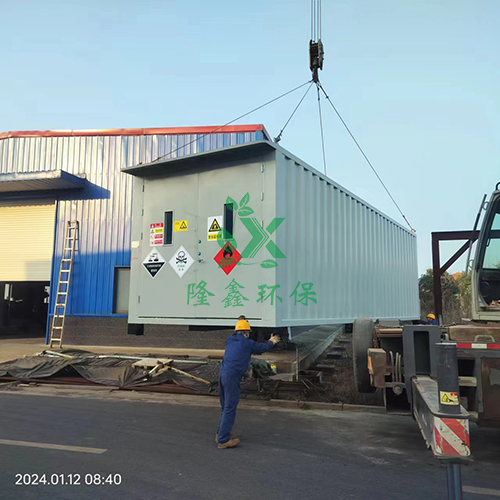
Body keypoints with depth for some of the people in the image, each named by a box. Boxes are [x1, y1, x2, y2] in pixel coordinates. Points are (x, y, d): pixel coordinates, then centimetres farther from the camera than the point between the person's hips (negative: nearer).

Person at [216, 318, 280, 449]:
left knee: (226, 407, 20)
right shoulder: (247, 343, -2)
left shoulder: (230, 341, 15)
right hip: (232, 377, -8)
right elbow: (262, 347, 14)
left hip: (222, 374, 8)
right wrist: (272, 342, 35)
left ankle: (221, 433, 30)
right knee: (230, 408, -3)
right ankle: (223, 440, 0)